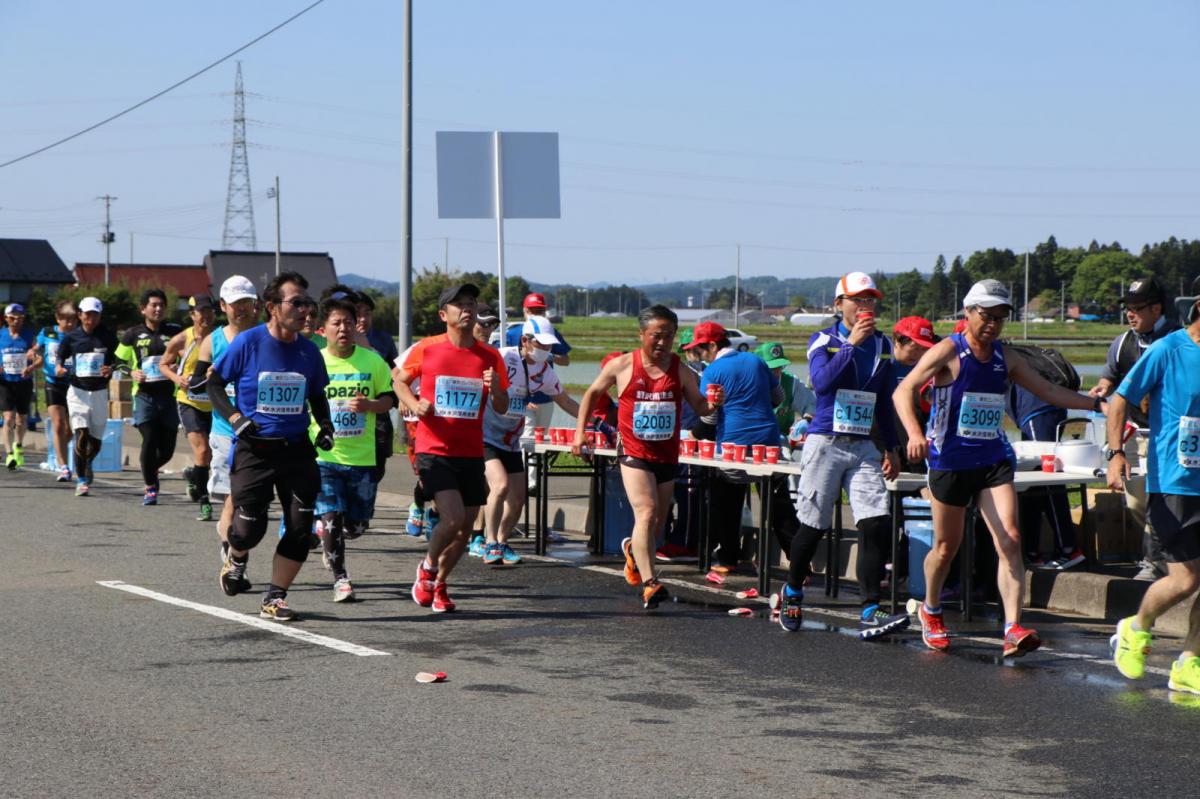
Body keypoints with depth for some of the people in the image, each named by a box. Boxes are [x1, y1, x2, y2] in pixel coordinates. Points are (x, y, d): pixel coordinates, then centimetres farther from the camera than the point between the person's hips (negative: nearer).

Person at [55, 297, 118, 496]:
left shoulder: (107, 336, 1)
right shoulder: (71, 337, 2)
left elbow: (116, 359, 7)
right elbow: (60, 358, 10)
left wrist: (111, 369, -15)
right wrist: (59, 368, -12)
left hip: (100, 392, 1)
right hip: (78, 392, -1)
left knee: (96, 441, 7)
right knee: (81, 435, -16)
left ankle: (87, 465, 39)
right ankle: (81, 480, -8)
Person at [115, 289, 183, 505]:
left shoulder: (174, 331, 6)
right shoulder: (133, 334, 5)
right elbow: (119, 363, 12)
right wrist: (132, 373, -7)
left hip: (168, 395, 1)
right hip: (145, 395, -1)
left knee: (167, 448, 4)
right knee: (149, 441, -12)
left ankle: (152, 470, 38)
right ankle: (150, 487, 6)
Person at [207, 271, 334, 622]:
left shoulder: (309, 351, 4)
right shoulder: (248, 343, -8)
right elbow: (215, 382, 2)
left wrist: (325, 425, 3)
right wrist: (235, 418, -10)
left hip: (297, 448, 4)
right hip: (253, 448, -4)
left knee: (301, 529, -4)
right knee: (250, 528, -5)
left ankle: (274, 599, 8)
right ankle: (236, 559, 32)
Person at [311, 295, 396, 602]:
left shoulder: (373, 361, 1)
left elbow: (389, 398, 5)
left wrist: (369, 405, -16)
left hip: (362, 456, 2)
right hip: (324, 454, -2)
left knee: (356, 525, 7)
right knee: (331, 518, -12)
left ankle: (331, 544, 41)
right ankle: (340, 578, 2)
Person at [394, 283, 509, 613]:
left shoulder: (490, 357, 3)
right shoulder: (426, 349, -4)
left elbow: (502, 409, 8)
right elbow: (400, 380, 12)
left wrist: (496, 389, -14)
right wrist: (414, 404, -8)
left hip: (471, 454, 4)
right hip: (434, 450, -4)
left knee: (466, 528, 7)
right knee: (453, 518, -18)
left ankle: (438, 584, 29)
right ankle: (427, 567, 11)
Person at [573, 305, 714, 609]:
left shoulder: (681, 372, 2)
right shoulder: (622, 365, -2)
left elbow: (699, 407, 3)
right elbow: (593, 393, 11)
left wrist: (713, 404, -20)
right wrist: (580, 431, 4)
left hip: (667, 456, 3)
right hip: (634, 454, -3)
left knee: (657, 523, 14)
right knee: (646, 513, -21)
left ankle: (633, 550, 48)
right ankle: (650, 584, -27)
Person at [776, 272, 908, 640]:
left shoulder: (882, 345, 13)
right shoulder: (823, 340, -2)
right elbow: (822, 381, -21)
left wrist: (891, 448, 18)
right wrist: (851, 343, -24)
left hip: (864, 447, 4)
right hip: (825, 443, -4)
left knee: (878, 523, -11)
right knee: (813, 526, 2)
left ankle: (870, 612, -11)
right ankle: (791, 591, 28)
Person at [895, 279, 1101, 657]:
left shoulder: (1006, 358, 8)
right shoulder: (948, 352, -9)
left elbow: (1049, 391, 14)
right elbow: (904, 390, -19)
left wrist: (1096, 403, 2)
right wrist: (915, 433, -36)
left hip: (994, 461, 4)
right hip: (950, 460, -4)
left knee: (1010, 541, -14)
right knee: (947, 545, 9)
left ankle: (1013, 629, -20)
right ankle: (930, 610, 37)